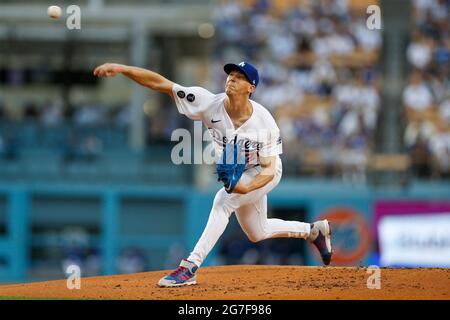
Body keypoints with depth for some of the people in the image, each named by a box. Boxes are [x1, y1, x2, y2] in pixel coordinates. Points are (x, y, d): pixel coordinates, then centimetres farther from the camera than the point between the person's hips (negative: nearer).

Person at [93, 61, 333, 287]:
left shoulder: (264, 123, -33)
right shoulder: (210, 105, -27)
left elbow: (269, 170, -27)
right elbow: (160, 83, -33)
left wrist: (246, 187, -48)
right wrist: (122, 69, -44)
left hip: (263, 174, -6)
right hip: (237, 174, 6)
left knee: (223, 200, -31)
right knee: (257, 234, 20)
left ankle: (191, 266, -31)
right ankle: (313, 231, 45)